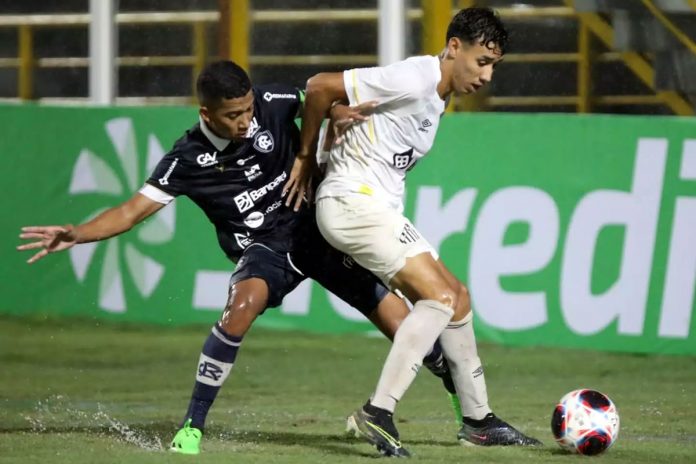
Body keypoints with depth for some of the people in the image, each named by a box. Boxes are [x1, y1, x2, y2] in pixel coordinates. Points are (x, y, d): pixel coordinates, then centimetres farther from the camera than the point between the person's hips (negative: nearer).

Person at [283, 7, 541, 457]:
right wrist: (306, 157, -4)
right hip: (353, 201, -10)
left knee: (457, 297, 12)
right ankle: (379, 412, -22)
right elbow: (320, 86, -16)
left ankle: (478, 420, 19)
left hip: (379, 209, 10)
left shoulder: (438, 95, 15)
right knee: (440, 295, -19)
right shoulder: (413, 79, -16)